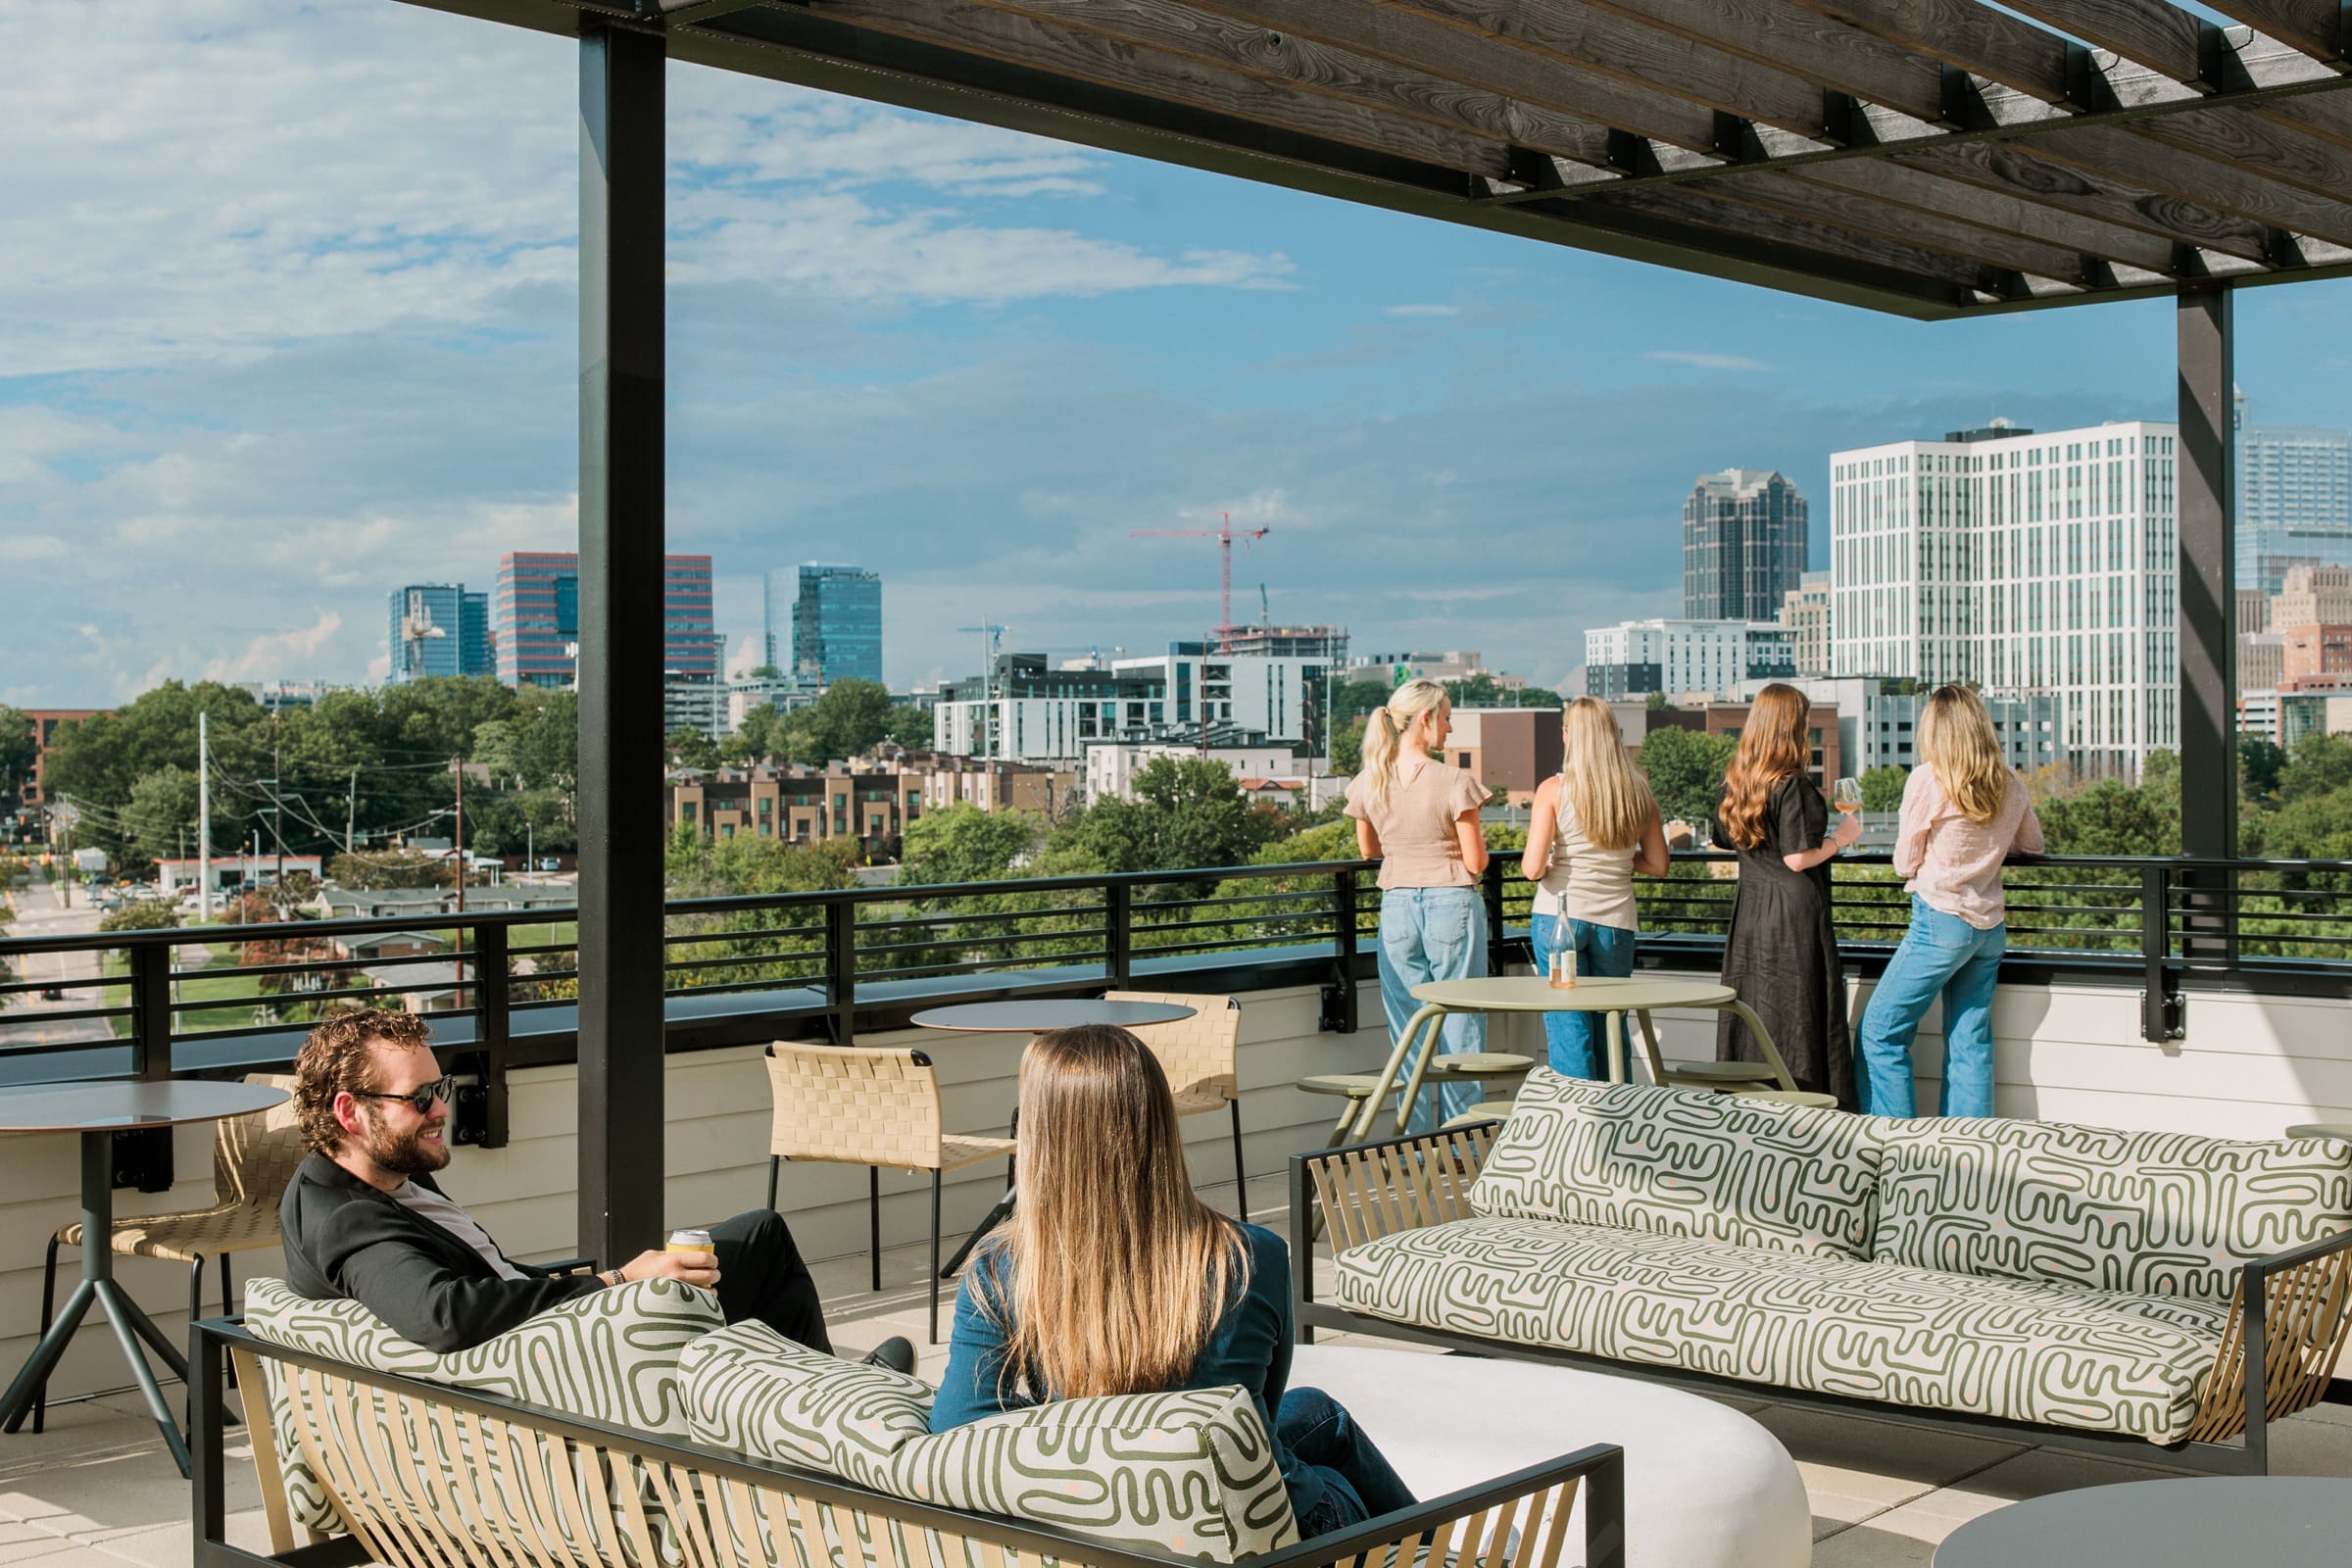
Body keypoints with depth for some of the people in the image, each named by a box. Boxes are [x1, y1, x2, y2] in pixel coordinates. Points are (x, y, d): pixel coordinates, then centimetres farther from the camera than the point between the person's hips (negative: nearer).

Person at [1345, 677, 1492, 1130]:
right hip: (1452, 906, -4)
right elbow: (1476, 862, -9)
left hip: (1396, 906, 4)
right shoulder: (1454, 782, -13)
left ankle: (1416, 1143, 14)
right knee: (1459, 1023, 4)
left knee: (1407, 1027, 10)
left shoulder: (1368, 783, 0)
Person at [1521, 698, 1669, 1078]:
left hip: (1560, 917, -3)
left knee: (1568, 1029, 2)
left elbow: (1532, 868, -13)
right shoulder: (1638, 791, 2)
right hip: (1616, 919, 3)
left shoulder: (1554, 790, -8)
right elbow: (1658, 864, 9)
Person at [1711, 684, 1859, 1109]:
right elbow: (1798, 858, -18)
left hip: (1748, 913, 7)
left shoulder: (1734, 783, 7)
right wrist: (1841, 838, -2)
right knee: (1799, 1016, -2)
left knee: (1750, 1014, 11)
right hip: (1794, 914, -7)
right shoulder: (1793, 785, -15)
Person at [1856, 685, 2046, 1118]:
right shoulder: (2010, 783, 6)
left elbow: (1905, 863, -3)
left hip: (1941, 920, -6)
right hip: (1990, 925, 6)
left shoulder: (1928, 779, -10)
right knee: (1971, 1043, 9)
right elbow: (2032, 845, 21)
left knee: (1881, 1031, 1)